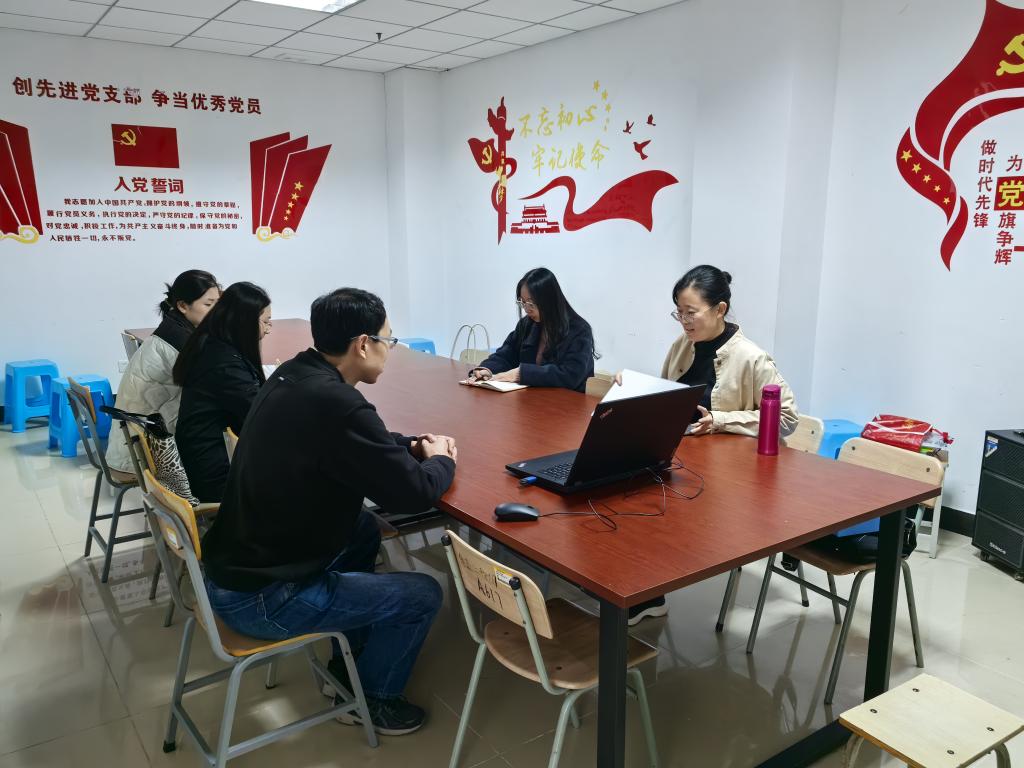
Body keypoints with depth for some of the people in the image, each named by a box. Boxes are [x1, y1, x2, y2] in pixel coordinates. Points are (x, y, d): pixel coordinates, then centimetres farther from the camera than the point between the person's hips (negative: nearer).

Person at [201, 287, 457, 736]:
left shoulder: (294, 375, 0)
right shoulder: (336, 404, -28)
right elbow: (414, 494, -21)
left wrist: (410, 446, 5)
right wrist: (441, 460, 0)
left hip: (232, 566, 9)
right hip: (260, 598, -9)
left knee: (363, 530, 27)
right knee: (423, 594, 0)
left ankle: (348, 660, 38)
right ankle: (371, 699, 25)